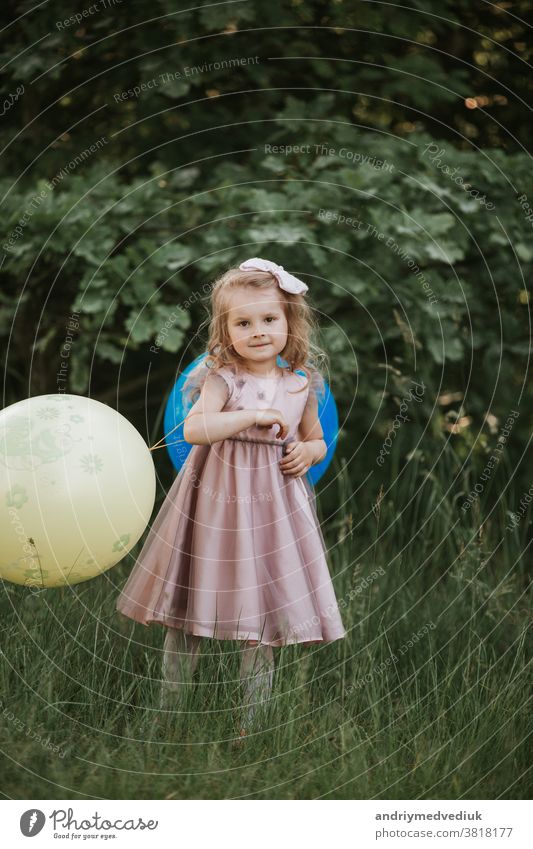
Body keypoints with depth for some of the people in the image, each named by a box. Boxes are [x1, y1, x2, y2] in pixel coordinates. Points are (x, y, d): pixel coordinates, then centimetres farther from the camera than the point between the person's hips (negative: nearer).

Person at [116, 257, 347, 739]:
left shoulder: (302, 386, 4)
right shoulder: (223, 378, -7)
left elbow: (316, 440, 19)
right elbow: (193, 428, -22)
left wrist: (307, 453, -4)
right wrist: (252, 415, -24)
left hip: (274, 504, 3)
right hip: (215, 500, -2)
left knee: (264, 611, 5)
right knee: (190, 608, 6)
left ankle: (252, 718, 16)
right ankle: (169, 706, 21)